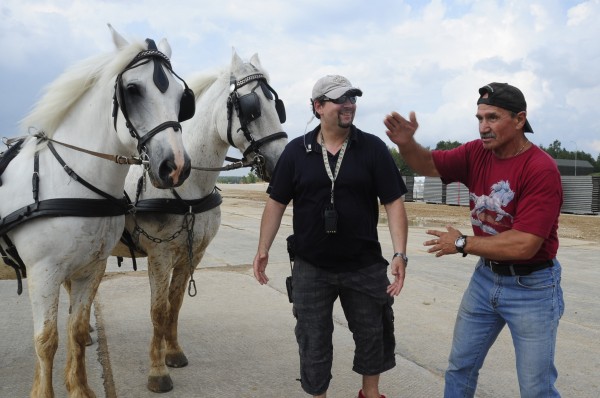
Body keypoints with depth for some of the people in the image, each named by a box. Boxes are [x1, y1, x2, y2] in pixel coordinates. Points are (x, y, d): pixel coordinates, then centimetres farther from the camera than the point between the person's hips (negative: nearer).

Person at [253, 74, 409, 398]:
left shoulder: (373, 149, -5)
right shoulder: (296, 151, -2)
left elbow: (394, 203, -8)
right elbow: (276, 202, 3)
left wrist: (400, 254, -16)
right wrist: (263, 250, -1)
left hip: (365, 265, 1)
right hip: (311, 268, 0)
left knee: (373, 334, 17)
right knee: (313, 341, 11)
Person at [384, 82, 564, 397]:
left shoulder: (541, 169, -23)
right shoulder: (477, 153, -3)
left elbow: (525, 245, -28)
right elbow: (428, 165, -2)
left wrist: (462, 244, -16)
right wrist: (406, 144, -26)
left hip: (531, 286, -6)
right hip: (485, 277, 6)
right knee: (460, 366, 19)